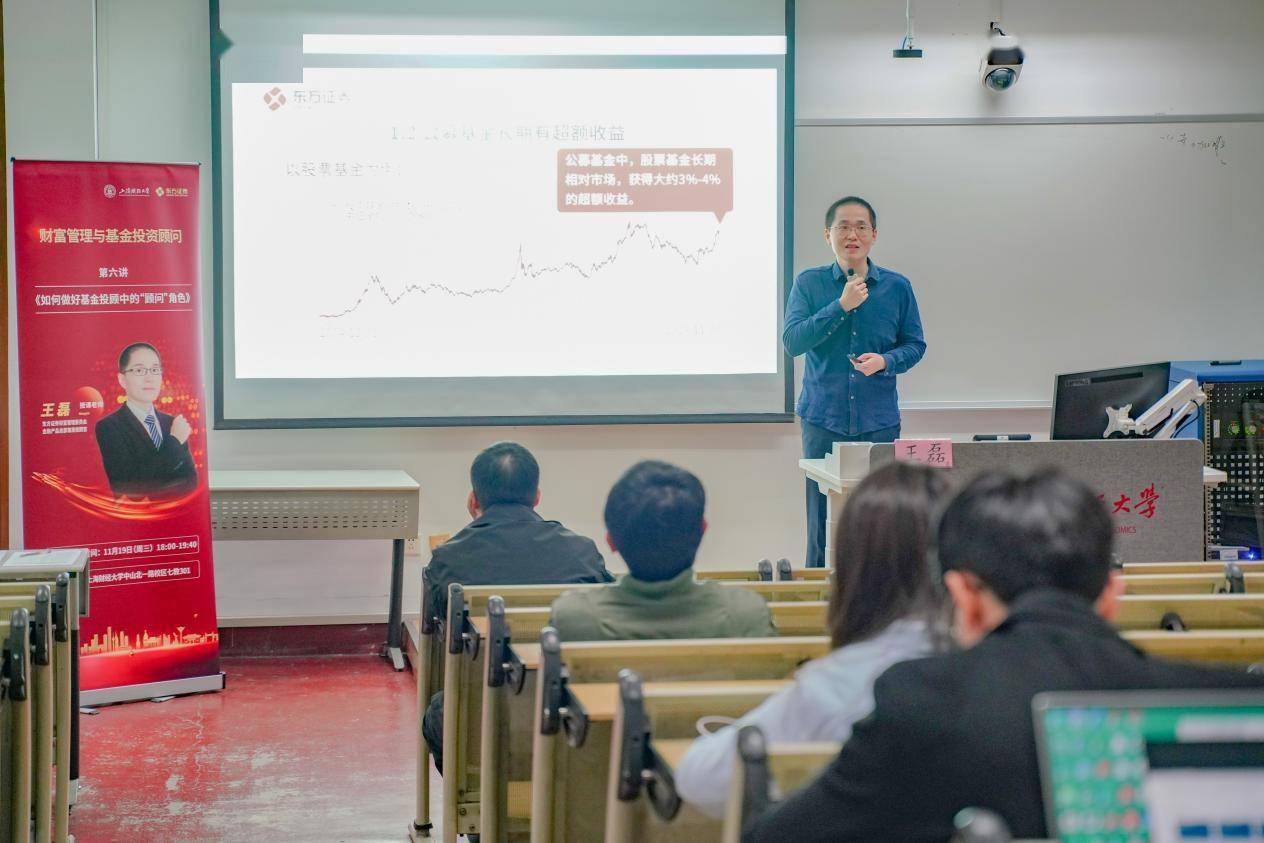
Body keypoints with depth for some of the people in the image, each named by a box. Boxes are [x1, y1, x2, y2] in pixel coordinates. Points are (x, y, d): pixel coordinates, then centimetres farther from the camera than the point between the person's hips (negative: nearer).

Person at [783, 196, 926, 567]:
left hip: (879, 421, 1)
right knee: (823, 525, 2)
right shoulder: (809, 283, 3)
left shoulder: (897, 286, 6)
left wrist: (885, 361, -12)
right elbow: (792, 341, -8)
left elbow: (915, 345, 9)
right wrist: (841, 306, -16)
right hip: (824, 419, -1)